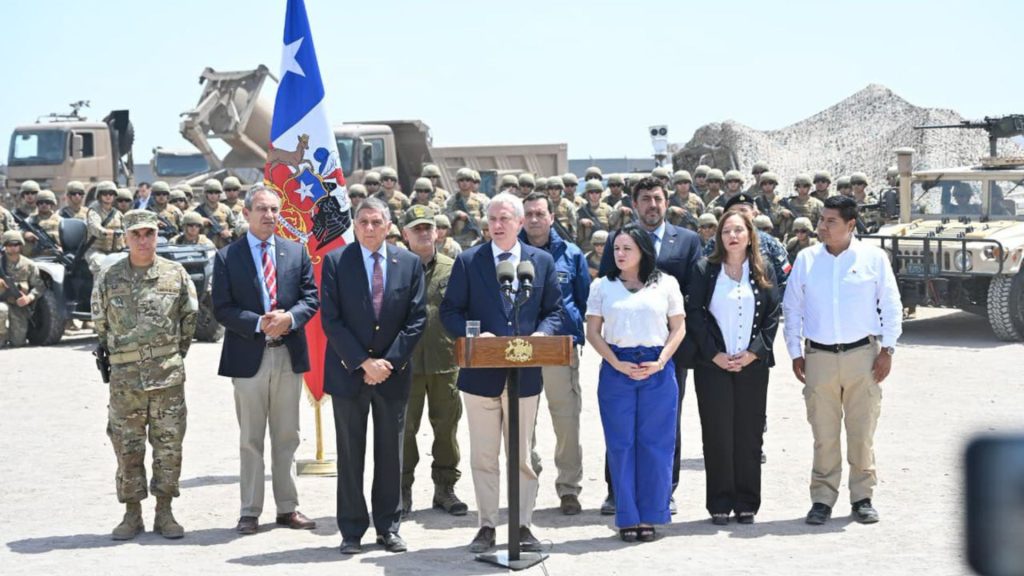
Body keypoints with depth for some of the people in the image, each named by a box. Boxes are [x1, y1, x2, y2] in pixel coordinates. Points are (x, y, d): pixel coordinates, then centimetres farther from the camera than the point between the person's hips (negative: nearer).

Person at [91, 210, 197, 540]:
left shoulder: (176, 275, 2)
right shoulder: (109, 279, 1)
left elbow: (189, 319, 11)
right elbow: (100, 322, 12)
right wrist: (118, 354, 13)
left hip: (169, 375, 0)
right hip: (124, 376, 0)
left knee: (169, 445, 2)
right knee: (127, 447, 4)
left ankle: (164, 511, 12)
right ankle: (132, 513, 13)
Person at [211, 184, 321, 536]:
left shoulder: (297, 252, 9)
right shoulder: (227, 257, -1)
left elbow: (311, 298, 5)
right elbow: (222, 309, -5)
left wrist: (289, 318, -14)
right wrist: (259, 323, -18)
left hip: (289, 354, 3)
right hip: (248, 356, -3)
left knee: (287, 438, 10)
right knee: (250, 440, 4)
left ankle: (287, 508, 18)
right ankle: (250, 511, 10)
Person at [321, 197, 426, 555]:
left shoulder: (409, 263, 4)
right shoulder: (335, 262, -3)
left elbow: (417, 318, 1)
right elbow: (331, 320, -7)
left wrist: (389, 361, -9)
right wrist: (363, 362, -13)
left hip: (393, 373, 2)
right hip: (348, 372, -2)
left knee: (391, 454, 7)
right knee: (350, 455, 3)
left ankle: (388, 527, 17)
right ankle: (352, 530, 10)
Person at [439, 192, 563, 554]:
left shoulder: (542, 262, 6)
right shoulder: (468, 261, 2)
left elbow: (554, 311, 9)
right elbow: (450, 311, 1)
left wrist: (541, 334, -12)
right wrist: (474, 335, -17)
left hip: (525, 372, 1)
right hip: (481, 372, -1)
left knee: (523, 456, 7)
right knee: (483, 457, 6)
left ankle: (523, 525, 14)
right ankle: (487, 526, 14)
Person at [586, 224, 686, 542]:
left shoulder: (666, 284, 5)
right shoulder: (602, 286, 7)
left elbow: (678, 328, 6)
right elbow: (593, 331, 5)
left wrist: (660, 362, -8)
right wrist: (617, 364, -7)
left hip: (657, 370, 0)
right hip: (616, 370, 1)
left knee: (655, 443, 0)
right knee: (621, 444, 1)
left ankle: (650, 515, 9)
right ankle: (627, 518, 8)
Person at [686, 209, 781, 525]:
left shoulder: (764, 271, 8)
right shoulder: (705, 270, 3)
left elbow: (773, 315, 5)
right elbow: (694, 314, 0)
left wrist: (755, 352, -7)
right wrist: (715, 354, -8)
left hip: (753, 365, 1)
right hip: (713, 365, -1)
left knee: (750, 436, 3)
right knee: (717, 436, -1)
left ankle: (746, 503, 11)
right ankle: (720, 504, 6)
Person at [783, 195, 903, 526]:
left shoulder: (873, 258, 1)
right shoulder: (806, 259, 6)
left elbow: (891, 306, 5)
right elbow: (792, 308, 11)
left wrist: (887, 349, -1)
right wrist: (795, 353, 7)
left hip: (862, 354, -1)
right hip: (819, 357, 1)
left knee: (862, 432, 3)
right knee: (823, 434, 2)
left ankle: (862, 498, 14)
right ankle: (822, 500, 10)